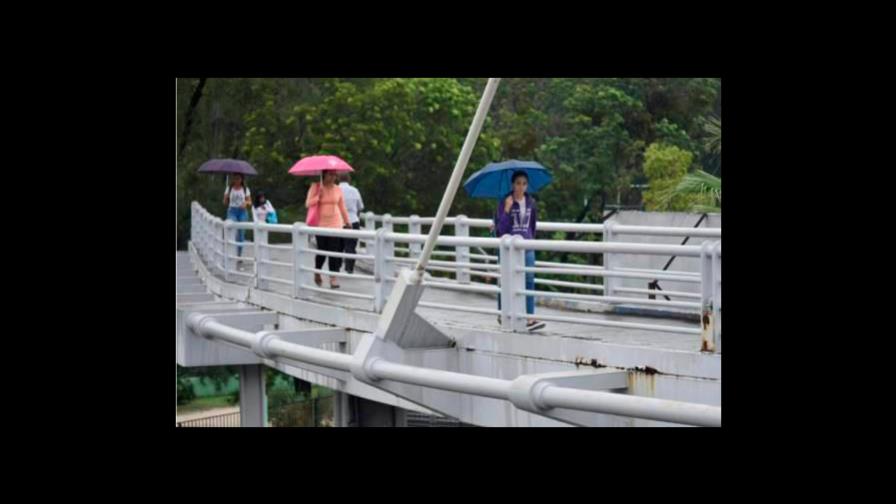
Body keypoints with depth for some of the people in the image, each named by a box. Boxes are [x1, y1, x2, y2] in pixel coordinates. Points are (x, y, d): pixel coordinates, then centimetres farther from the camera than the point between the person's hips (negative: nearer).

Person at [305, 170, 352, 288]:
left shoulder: (337, 189, 6)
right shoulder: (316, 187, -1)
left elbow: (342, 207, 14)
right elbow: (308, 204, -4)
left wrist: (347, 221, 16)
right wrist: (318, 196, -16)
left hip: (335, 224, 2)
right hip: (320, 224, -2)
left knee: (334, 250, -7)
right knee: (322, 250, 2)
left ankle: (333, 278, -5)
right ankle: (317, 273, 27)